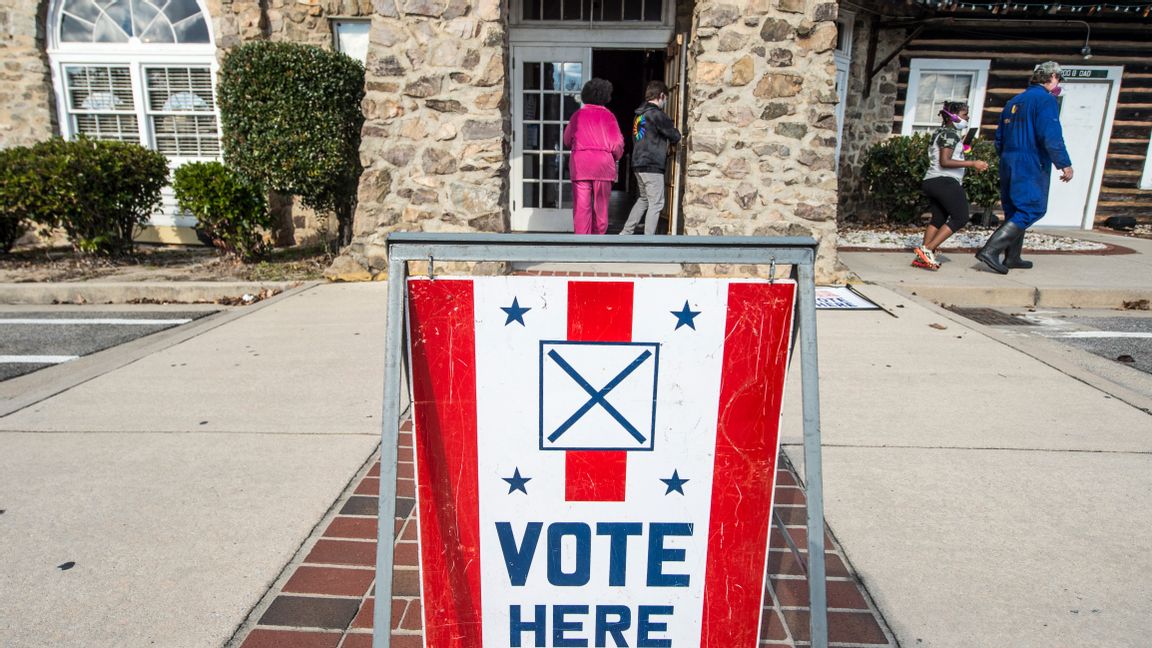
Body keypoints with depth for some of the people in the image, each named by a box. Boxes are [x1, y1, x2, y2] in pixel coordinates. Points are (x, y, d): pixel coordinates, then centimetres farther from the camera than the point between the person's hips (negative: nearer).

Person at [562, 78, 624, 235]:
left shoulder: (578, 115, 6)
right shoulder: (608, 116, 0)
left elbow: (567, 140, 11)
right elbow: (617, 144, -4)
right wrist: (616, 157, 15)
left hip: (579, 164, 1)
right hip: (603, 164, -1)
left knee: (581, 206, 0)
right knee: (601, 206, 12)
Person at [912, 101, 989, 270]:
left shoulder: (941, 133, 23)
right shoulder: (950, 134, -7)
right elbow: (945, 162, -17)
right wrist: (972, 164, -19)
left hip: (931, 181, 10)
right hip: (945, 181, -10)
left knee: (938, 219, 11)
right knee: (961, 217, -8)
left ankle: (923, 256, 3)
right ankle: (927, 250, -17)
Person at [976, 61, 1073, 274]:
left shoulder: (1014, 101, 17)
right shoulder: (1046, 99, -8)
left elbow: (999, 138, 19)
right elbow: (1051, 136, -18)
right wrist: (1065, 164, -12)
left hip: (1009, 163, 9)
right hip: (1032, 165, -9)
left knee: (1015, 211, 15)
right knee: (1031, 210, -8)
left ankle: (1012, 258, 21)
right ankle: (990, 250, -21)